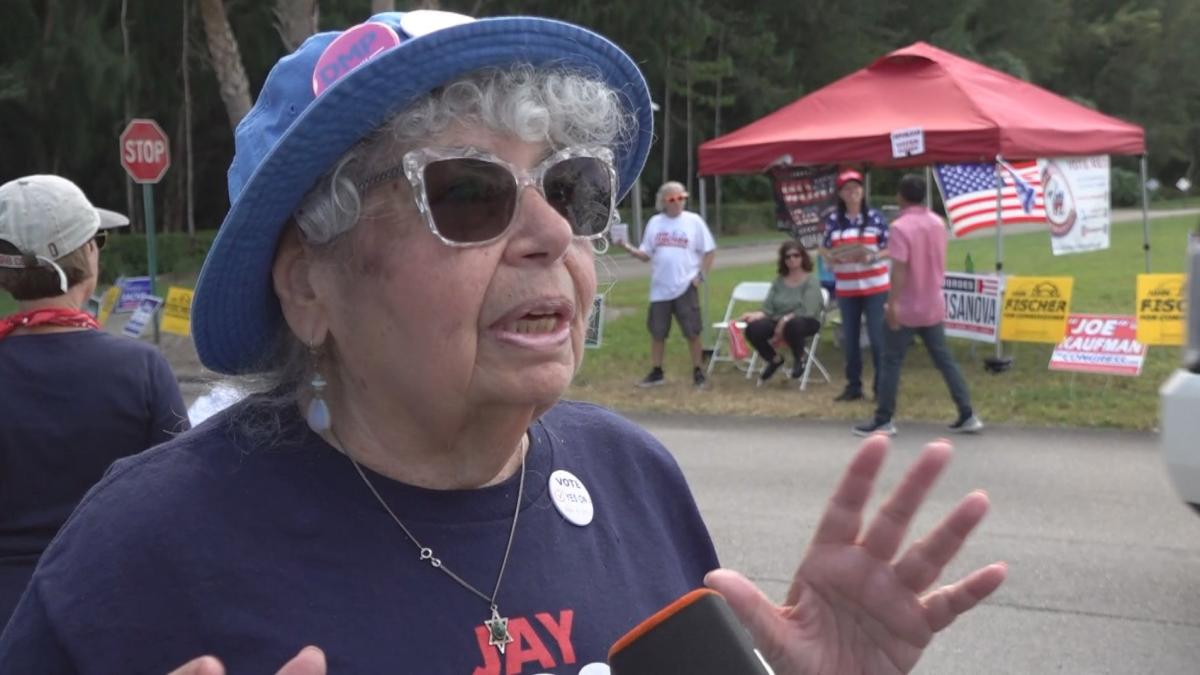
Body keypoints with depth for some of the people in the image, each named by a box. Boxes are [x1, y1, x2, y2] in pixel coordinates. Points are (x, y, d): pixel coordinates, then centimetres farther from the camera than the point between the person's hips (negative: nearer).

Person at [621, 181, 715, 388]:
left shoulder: (694, 221, -2)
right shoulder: (655, 223, 5)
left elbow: (709, 251, 2)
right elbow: (646, 255, 7)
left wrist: (701, 275, -6)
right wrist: (630, 249, -11)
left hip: (686, 287, -3)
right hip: (660, 288, 3)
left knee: (692, 332, 1)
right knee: (657, 332, 9)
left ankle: (698, 372, 12)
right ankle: (656, 373, 21)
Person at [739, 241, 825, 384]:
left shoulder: (812, 280, -3)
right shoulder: (779, 281, 12)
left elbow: (807, 311, -16)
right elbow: (768, 309, 5)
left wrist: (785, 320, -25)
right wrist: (754, 315, -16)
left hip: (806, 323, -5)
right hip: (779, 322, 5)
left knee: (793, 324, -42)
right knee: (753, 329, -24)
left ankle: (798, 358, -9)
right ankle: (774, 359, 5)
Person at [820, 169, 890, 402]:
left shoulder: (875, 217, -2)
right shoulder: (833, 220, 4)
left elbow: (891, 249, -1)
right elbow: (825, 249, 11)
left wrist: (872, 256, -18)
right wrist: (832, 257, -11)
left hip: (875, 287, -3)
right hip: (846, 289, 3)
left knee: (878, 337, -2)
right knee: (850, 339, 8)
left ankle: (881, 386, 7)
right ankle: (853, 386, 18)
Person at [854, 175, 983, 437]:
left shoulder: (901, 226, -17)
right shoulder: (938, 223, 6)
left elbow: (899, 269, -22)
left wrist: (892, 304, -22)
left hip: (906, 307, -6)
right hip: (933, 305, 7)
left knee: (892, 362, 2)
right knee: (944, 360, 12)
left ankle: (883, 421, 6)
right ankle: (967, 416, 11)